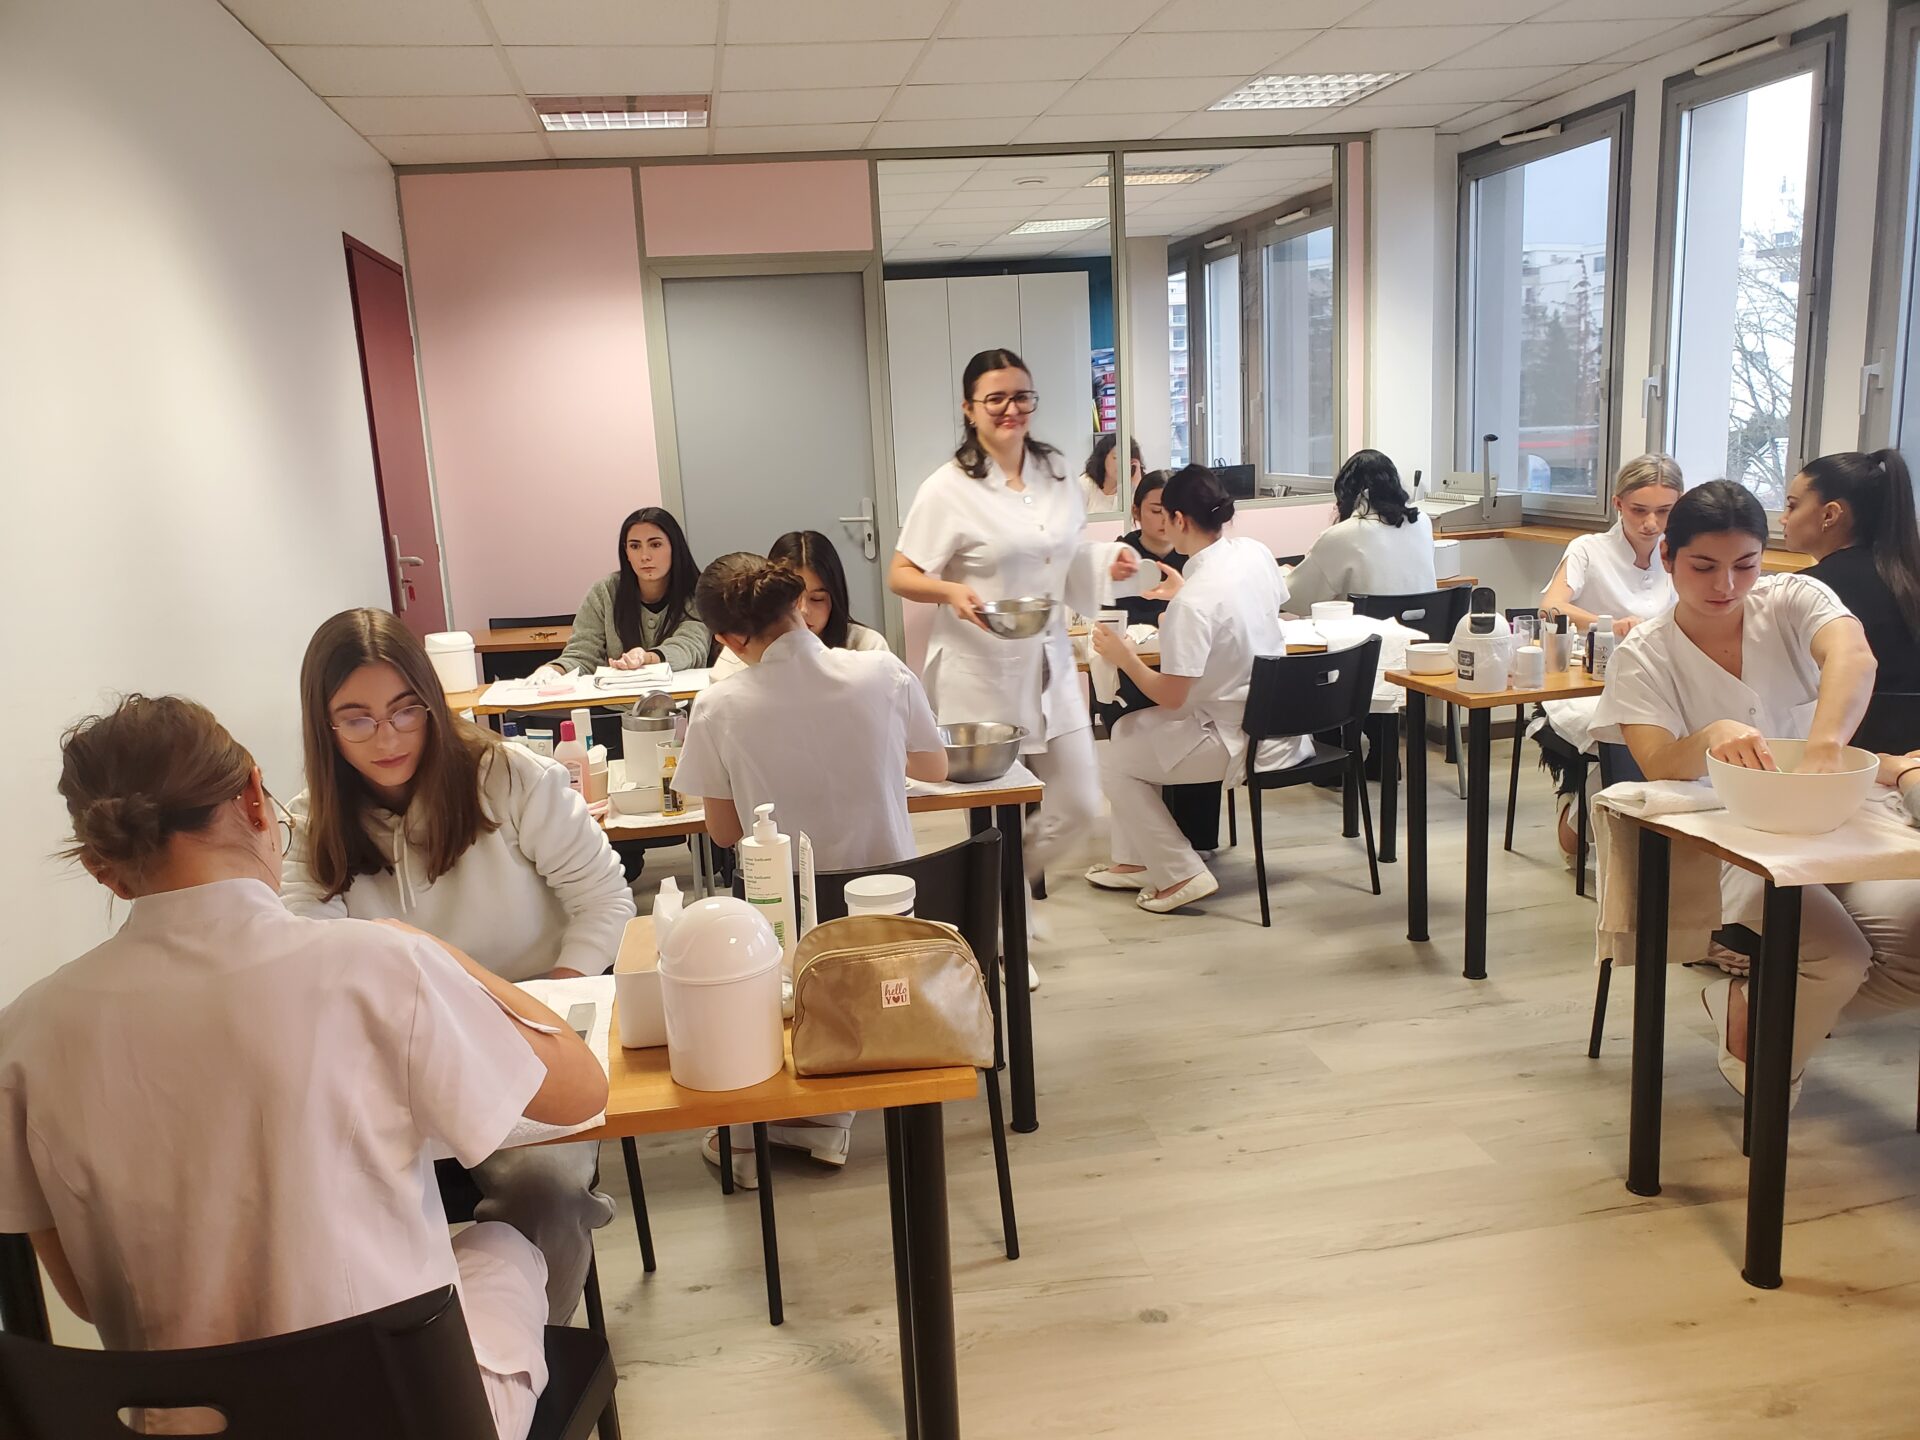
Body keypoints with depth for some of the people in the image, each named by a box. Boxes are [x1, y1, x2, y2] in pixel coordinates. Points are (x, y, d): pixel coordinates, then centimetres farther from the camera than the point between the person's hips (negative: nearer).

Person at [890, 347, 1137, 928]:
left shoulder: (1055, 473, 7)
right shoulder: (949, 489, -11)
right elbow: (900, 575, -8)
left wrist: (1107, 561, 1)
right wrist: (951, 592, -27)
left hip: (1050, 666, 6)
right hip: (979, 674, -6)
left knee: (1078, 804, 10)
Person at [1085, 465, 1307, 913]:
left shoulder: (1192, 602, -26)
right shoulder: (1256, 552, -2)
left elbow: (1170, 696, -19)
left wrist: (1124, 656, -4)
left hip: (1242, 742, -9)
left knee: (1116, 763, 7)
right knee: (1128, 728, 20)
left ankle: (1182, 875, 10)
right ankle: (1138, 860, 28)